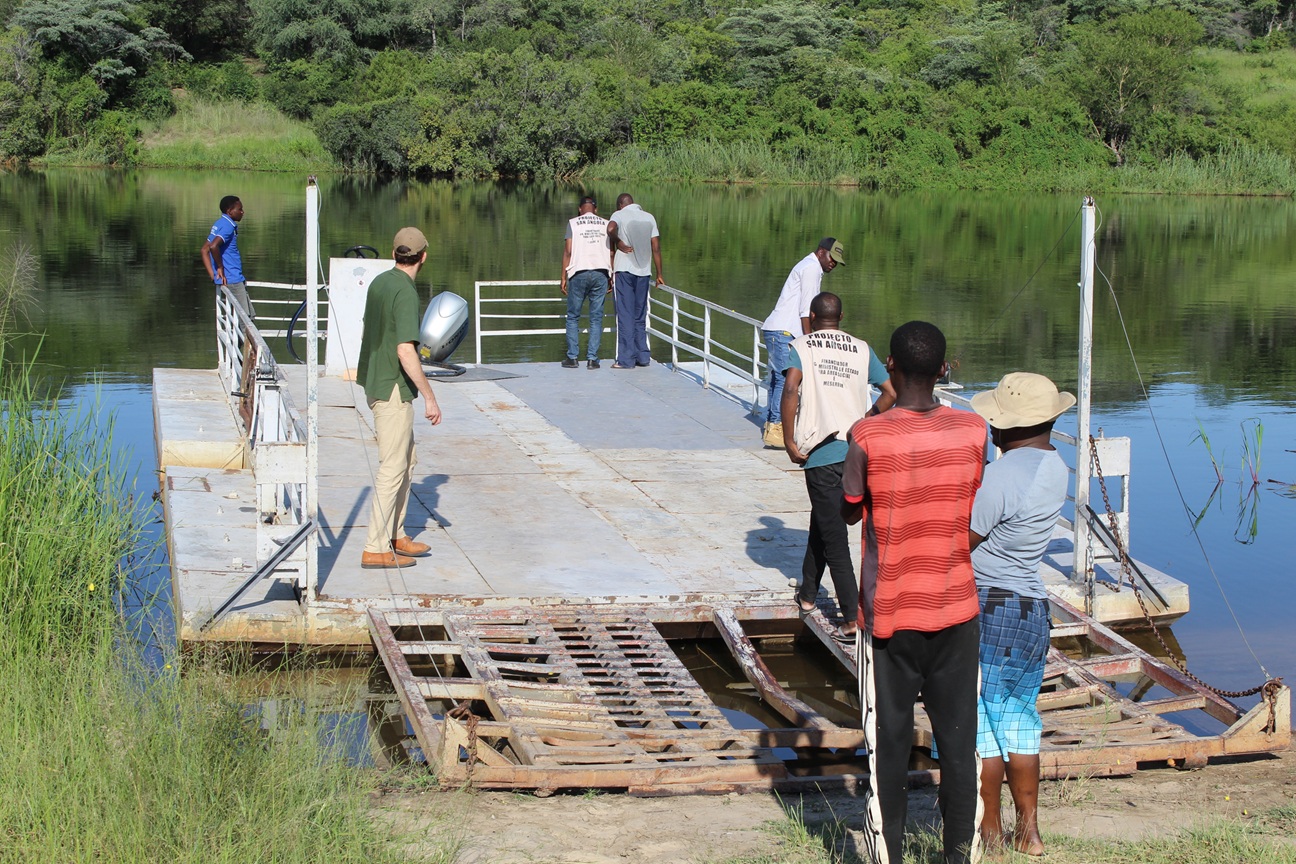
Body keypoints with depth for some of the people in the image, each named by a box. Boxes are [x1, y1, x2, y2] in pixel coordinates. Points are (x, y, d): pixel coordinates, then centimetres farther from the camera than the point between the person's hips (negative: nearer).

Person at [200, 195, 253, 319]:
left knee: (248, 315, 14)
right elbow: (213, 246, -31)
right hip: (232, 279, -10)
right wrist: (220, 267, -17)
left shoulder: (219, 224, 16)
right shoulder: (228, 226, -14)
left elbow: (204, 250, 16)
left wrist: (212, 275, 9)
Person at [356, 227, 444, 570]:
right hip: (393, 388, -10)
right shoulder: (405, 292, -20)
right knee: (393, 468, -5)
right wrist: (429, 397, -23)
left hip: (375, 383, 10)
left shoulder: (379, 282, 8)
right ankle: (376, 549, -3)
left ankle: (396, 536, 24)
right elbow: (406, 351, -27)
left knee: (407, 461, 18)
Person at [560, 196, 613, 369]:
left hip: (579, 272, -2)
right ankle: (592, 359, 2)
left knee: (573, 317, 8)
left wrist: (563, 277, 2)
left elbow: (568, 251, -2)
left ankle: (572, 357, 6)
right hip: (601, 273, 2)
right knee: (596, 318, 6)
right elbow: (611, 252, 6)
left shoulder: (573, 223, 4)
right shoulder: (606, 224, 11)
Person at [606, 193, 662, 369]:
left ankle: (626, 359, -4)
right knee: (640, 316, 13)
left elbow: (611, 229, -25)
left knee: (625, 315, -2)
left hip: (624, 270, -4)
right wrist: (659, 274, 12)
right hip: (644, 271, 4)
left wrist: (619, 243, -7)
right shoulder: (649, 217, 11)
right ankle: (642, 356, 13)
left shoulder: (619, 215, -1)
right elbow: (656, 248, 8)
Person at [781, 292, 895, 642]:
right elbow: (890, 393, 3)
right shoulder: (861, 349, 11)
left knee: (833, 535, -2)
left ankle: (853, 619, -7)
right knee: (821, 520, 24)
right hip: (856, 449, 4)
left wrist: (789, 441, -12)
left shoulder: (801, 346, 0)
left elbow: (791, 388, -18)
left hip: (821, 452, -4)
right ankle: (807, 594, 36)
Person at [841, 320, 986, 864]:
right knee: (959, 740, 11)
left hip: (888, 612, -2)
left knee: (887, 743, 7)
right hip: (956, 609, 2)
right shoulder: (973, 431, -6)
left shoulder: (867, 437, -14)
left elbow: (850, 512, 2)